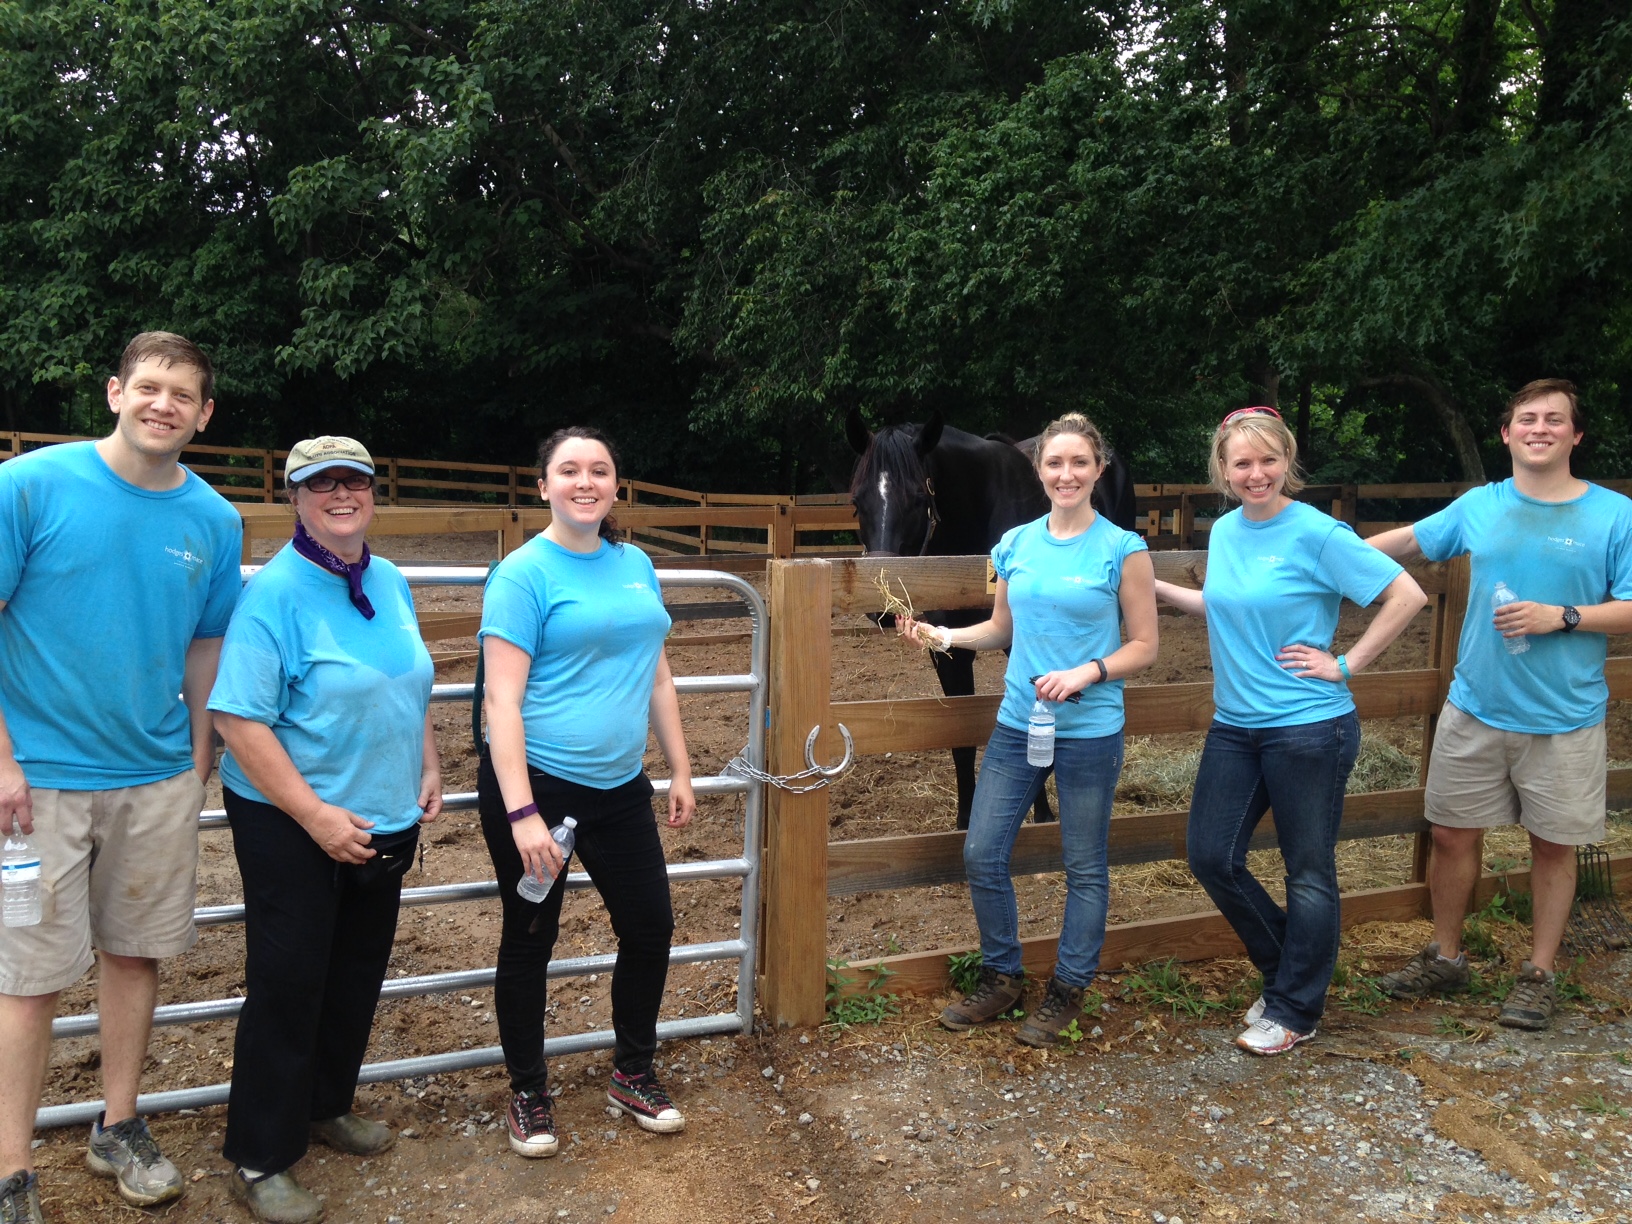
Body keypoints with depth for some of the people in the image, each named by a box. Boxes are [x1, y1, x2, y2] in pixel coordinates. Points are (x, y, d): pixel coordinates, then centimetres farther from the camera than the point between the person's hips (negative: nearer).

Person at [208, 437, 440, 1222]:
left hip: (385, 822, 7)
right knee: (288, 986, 2)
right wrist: (316, 815, -23)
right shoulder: (275, 592, -17)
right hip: (293, 829, -7)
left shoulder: (389, 583, 5)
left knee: (358, 975, 17)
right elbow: (238, 719, -22)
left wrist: (428, 770, 7)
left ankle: (326, 1106, 38)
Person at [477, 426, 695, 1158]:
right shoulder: (524, 573, -12)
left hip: (619, 787, 6)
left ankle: (632, 1076, 33)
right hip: (537, 784, -6)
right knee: (529, 941, 9)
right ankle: (527, 1094, 29)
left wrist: (680, 771, 12)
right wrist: (521, 813, -23)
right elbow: (502, 701, -17)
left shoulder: (636, 566, 6)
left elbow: (658, 679, 14)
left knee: (650, 927, 12)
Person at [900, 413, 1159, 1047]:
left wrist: (1086, 673, -20)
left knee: (1085, 867, 9)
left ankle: (1067, 989, 27)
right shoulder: (1016, 543, 5)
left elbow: (1144, 646, -4)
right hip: (1017, 724, 4)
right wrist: (944, 636, -1)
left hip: (1090, 732, -4)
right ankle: (1001, 976, 26)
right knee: (981, 854, 5)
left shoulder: (1122, 550, -7)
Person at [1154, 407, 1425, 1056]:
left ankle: (1294, 1011, 23)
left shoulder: (1317, 533, -13)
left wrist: (1346, 665, -13)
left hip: (1308, 727, -7)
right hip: (1235, 726, 7)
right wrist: (1156, 586, 12)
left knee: (1309, 872, 6)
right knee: (1211, 856, 9)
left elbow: (1407, 595, -14)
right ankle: (1287, 971, 31)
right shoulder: (1224, 531, 6)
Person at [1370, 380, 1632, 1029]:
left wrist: (1561, 616, -19)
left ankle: (1540, 972, 27)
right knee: (1452, 834, 9)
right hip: (1474, 709, 3)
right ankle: (1445, 957, 28)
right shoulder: (1478, 506, 3)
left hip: (1564, 719, -2)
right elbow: (1407, 541, 16)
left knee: (1553, 844, 10)